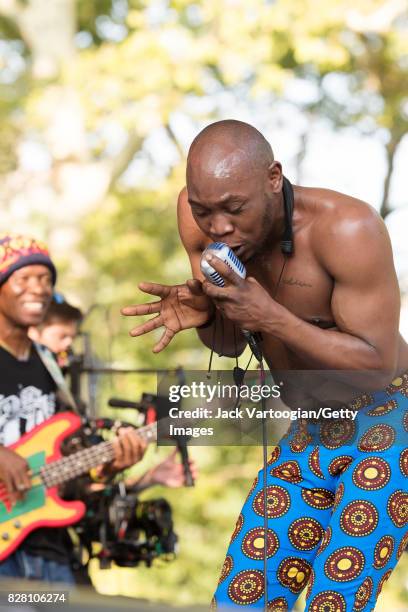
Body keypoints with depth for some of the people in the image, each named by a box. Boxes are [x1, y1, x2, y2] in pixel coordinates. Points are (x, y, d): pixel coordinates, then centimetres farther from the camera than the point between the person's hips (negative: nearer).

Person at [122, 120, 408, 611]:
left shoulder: (347, 229, -28)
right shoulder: (201, 214, -11)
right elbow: (229, 344, 1)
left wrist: (273, 317, -33)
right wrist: (202, 316, -23)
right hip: (309, 436, 6)